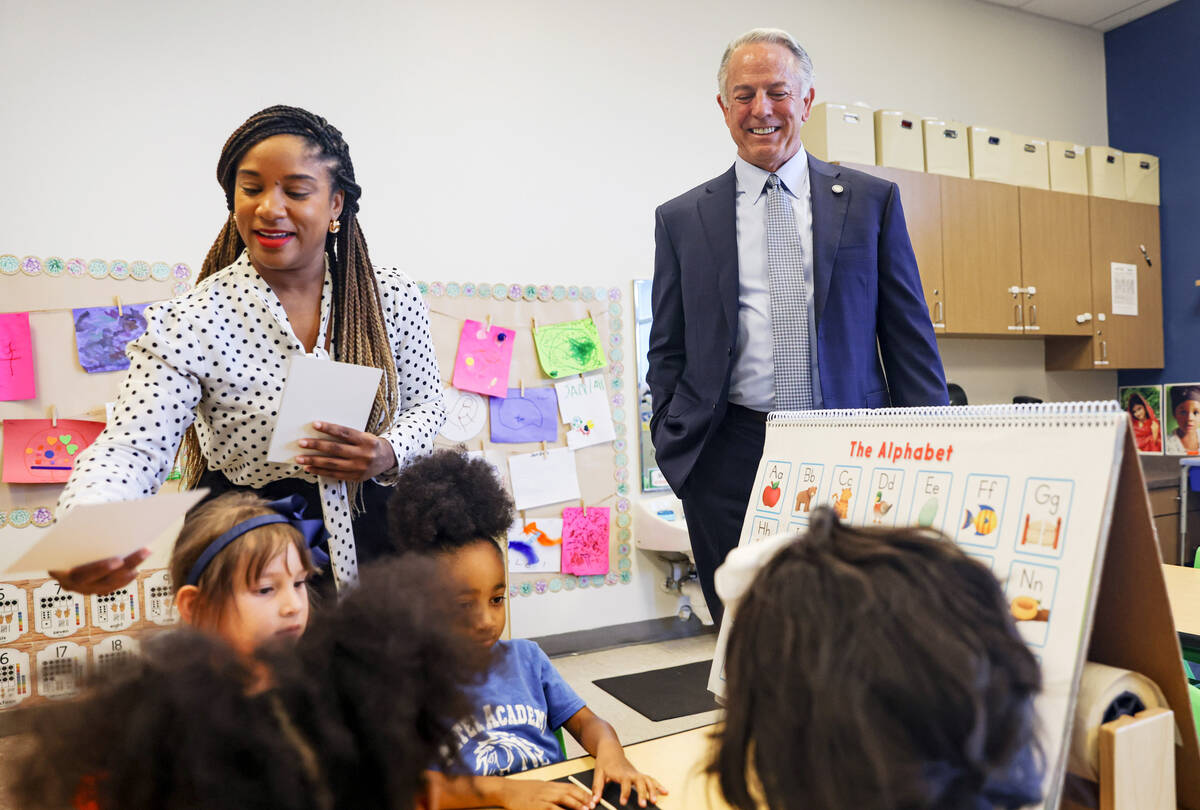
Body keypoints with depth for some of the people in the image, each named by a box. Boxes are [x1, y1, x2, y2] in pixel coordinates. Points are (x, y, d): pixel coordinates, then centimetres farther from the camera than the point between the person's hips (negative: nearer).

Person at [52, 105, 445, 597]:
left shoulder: (392, 298, -6)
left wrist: (389, 454, -19)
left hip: (372, 537, 3)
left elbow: (426, 402, 4)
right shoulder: (190, 323, -15)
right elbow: (131, 449, -20)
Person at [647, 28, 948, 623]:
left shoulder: (872, 200, 8)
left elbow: (910, 334, 6)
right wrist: (675, 451, 0)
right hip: (730, 462, 0)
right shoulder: (682, 219, 8)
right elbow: (667, 354, 10)